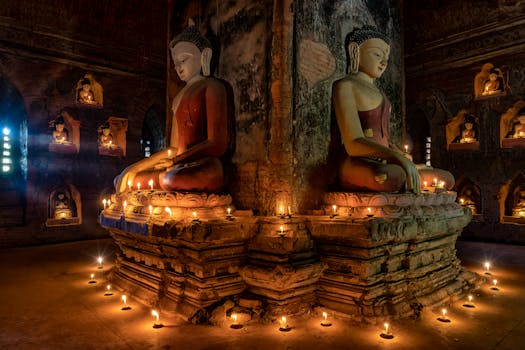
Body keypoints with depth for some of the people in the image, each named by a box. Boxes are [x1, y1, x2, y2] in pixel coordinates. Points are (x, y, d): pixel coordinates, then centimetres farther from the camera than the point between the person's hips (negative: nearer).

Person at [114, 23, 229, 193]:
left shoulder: (212, 87, 1)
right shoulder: (180, 95, 25)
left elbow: (217, 144, -10)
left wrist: (176, 160, -12)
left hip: (204, 166, -8)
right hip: (179, 165, 8)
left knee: (170, 179, -39)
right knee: (122, 178, -3)